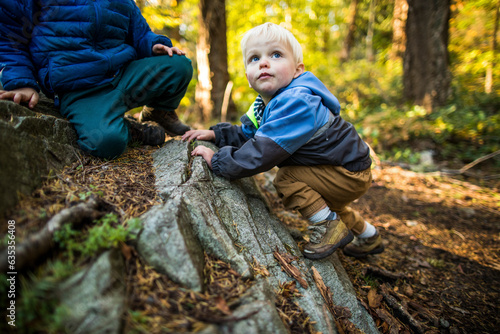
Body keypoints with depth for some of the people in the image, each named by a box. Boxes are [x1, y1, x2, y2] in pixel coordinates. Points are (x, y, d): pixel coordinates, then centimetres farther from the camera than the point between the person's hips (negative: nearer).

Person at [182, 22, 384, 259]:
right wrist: (215, 134, 0)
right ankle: (369, 236, 49)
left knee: (286, 179, -20)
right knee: (320, 200, 33)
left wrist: (217, 160, -25)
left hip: (351, 173, -10)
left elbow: (262, 153, -36)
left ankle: (332, 227, -4)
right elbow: (247, 135, 13)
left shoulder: (296, 103, -32)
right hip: (339, 171, 10)